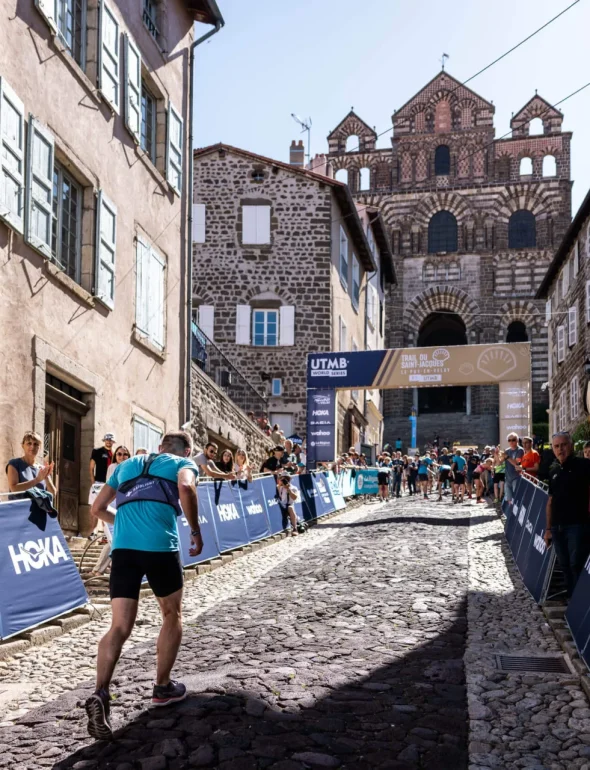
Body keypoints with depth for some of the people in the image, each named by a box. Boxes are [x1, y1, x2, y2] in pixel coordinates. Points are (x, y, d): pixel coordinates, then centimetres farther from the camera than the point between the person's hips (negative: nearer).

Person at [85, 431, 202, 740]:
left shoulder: (127, 465, 27)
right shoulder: (183, 463, 13)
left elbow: (97, 508, 30)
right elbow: (186, 487, -12)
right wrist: (196, 532, -2)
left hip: (122, 548, 4)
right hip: (160, 546, -3)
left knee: (119, 627, 0)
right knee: (172, 616, 20)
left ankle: (100, 694, -20)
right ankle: (162, 687, 25)